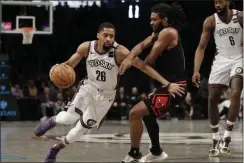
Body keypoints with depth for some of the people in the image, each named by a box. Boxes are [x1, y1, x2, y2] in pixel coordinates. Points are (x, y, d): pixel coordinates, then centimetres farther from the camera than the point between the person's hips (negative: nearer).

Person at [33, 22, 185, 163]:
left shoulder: (120, 52, -28)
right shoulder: (86, 47, -17)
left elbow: (144, 66, -29)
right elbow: (70, 64, -3)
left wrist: (168, 84, -35)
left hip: (106, 95, -1)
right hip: (89, 87, 1)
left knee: (82, 128, 3)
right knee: (70, 118, -15)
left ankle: (55, 149, 27)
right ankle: (52, 121, 23)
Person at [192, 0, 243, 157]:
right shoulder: (210, 21, -6)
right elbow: (201, 48, -4)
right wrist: (196, 71, -14)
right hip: (221, 60, 3)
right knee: (212, 99, -2)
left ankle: (227, 137, -17)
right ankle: (216, 139, 14)